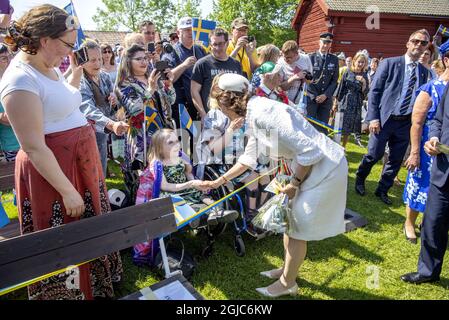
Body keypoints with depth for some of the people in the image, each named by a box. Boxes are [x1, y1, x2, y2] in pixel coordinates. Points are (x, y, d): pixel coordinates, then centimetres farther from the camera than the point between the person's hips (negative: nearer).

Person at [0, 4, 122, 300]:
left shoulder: (48, 66, 6)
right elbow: (34, 148, -23)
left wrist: (77, 71, 13)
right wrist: (67, 191, -20)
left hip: (82, 160, 9)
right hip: (54, 167, -9)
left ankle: (97, 280, 45)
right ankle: (70, 291, 31)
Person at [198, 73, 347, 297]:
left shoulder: (263, 113, -25)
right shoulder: (253, 116, 6)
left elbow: (309, 151, -27)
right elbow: (249, 158, 18)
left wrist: (294, 184, -13)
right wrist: (218, 182, 21)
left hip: (323, 166, -9)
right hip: (308, 165, 9)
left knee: (297, 227, 5)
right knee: (289, 218, 19)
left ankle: (287, 283, 27)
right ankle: (288, 269, 41)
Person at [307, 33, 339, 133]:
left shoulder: (334, 60, 10)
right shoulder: (311, 57, 1)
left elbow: (334, 80, 6)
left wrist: (325, 95, -7)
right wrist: (315, 96, -9)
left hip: (326, 98, 3)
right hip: (311, 97, -2)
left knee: (323, 127, 4)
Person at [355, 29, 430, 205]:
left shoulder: (424, 72, 9)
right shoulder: (389, 63, -2)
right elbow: (374, 91, -5)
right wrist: (373, 118, -12)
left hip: (406, 123, 4)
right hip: (384, 118, -4)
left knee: (396, 160, 10)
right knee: (374, 154, 1)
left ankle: (382, 190, 27)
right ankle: (360, 179, 29)